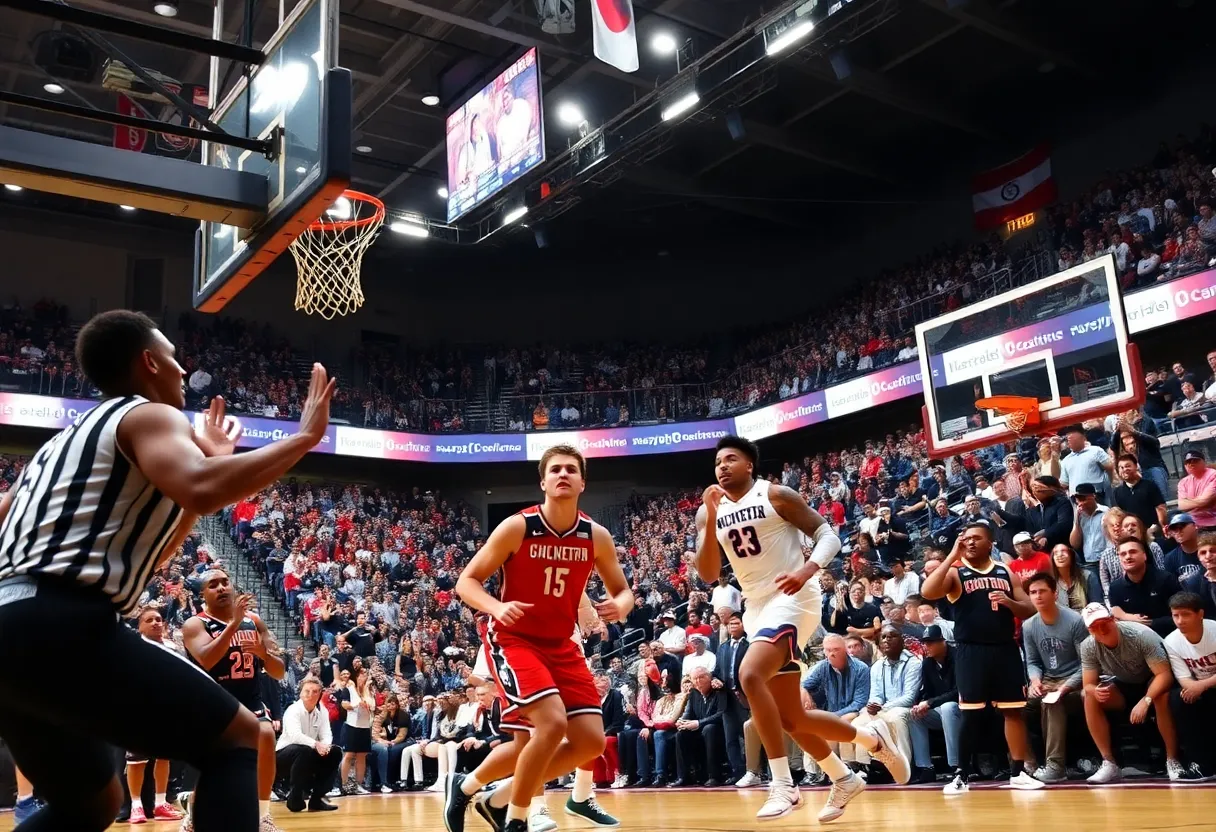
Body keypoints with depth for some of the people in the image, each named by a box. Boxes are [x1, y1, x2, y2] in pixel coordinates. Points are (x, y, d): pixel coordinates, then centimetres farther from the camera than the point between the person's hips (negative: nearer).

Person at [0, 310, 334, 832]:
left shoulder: (73, 434, 29)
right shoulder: (149, 415, 1)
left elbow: (141, 556, 35)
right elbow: (200, 491, -23)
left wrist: (211, 463, 34)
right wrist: (304, 438, -12)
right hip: (62, 627, -10)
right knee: (236, 736, -2)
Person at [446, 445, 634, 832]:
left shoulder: (597, 536, -3)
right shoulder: (516, 527, -14)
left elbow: (622, 589, 9)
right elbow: (466, 581, -10)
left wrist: (620, 605, -15)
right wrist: (496, 607, -30)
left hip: (561, 645, 6)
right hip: (513, 640, -6)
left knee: (592, 741, 1)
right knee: (552, 724, -27)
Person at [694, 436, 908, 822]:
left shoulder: (775, 495, -6)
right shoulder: (709, 512, 8)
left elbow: (828, 535, -7)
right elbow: (708, 575, 0)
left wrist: (808, 569, -27)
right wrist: (711, 518, -11)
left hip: (792, 599, -7)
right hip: (756, 607, 7)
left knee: (750, 675, -30)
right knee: (791, 718, 11)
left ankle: (783, 785, -23)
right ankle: (844, 779, 35)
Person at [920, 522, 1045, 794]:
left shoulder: (1005, 572, 11)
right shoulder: (955, 573, 1)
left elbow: (1029, 610, 11)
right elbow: (927, 592, -19)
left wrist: (1008, 602, -11)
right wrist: (952, 556, -18)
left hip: (1005, 649, 3)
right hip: (971, 651, -3)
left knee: (1014, 710, 6)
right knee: (970, 714, -1)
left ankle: (1018, 772, 16)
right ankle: (961, 775, 7)